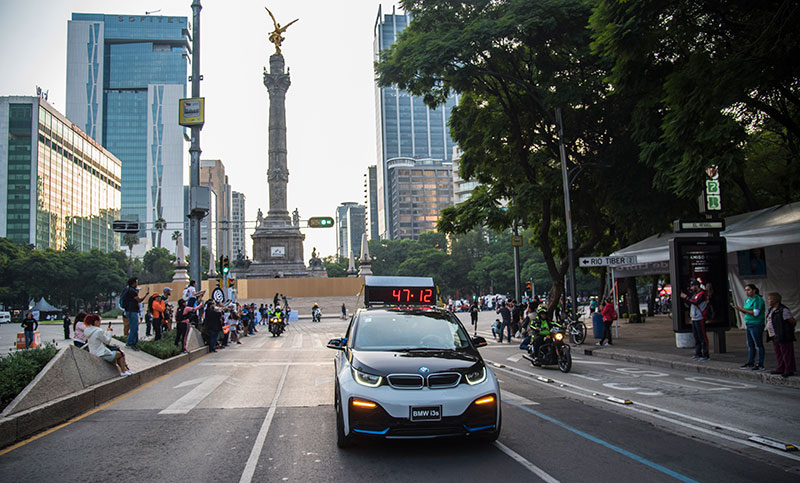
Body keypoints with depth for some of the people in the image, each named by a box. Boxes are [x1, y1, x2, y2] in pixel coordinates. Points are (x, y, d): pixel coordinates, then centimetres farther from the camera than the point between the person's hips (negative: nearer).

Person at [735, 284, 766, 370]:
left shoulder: (758, 300, -13)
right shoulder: (747, 300, 14)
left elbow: (755, 313, -19)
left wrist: (743, 309, -16)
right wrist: (740, 309, 0)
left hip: (756, 325, -9)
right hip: (748, 325, 9)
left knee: (759, 345, -3)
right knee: (750, 345, 14)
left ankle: (760, 365, 0)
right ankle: (750, 362, 21)